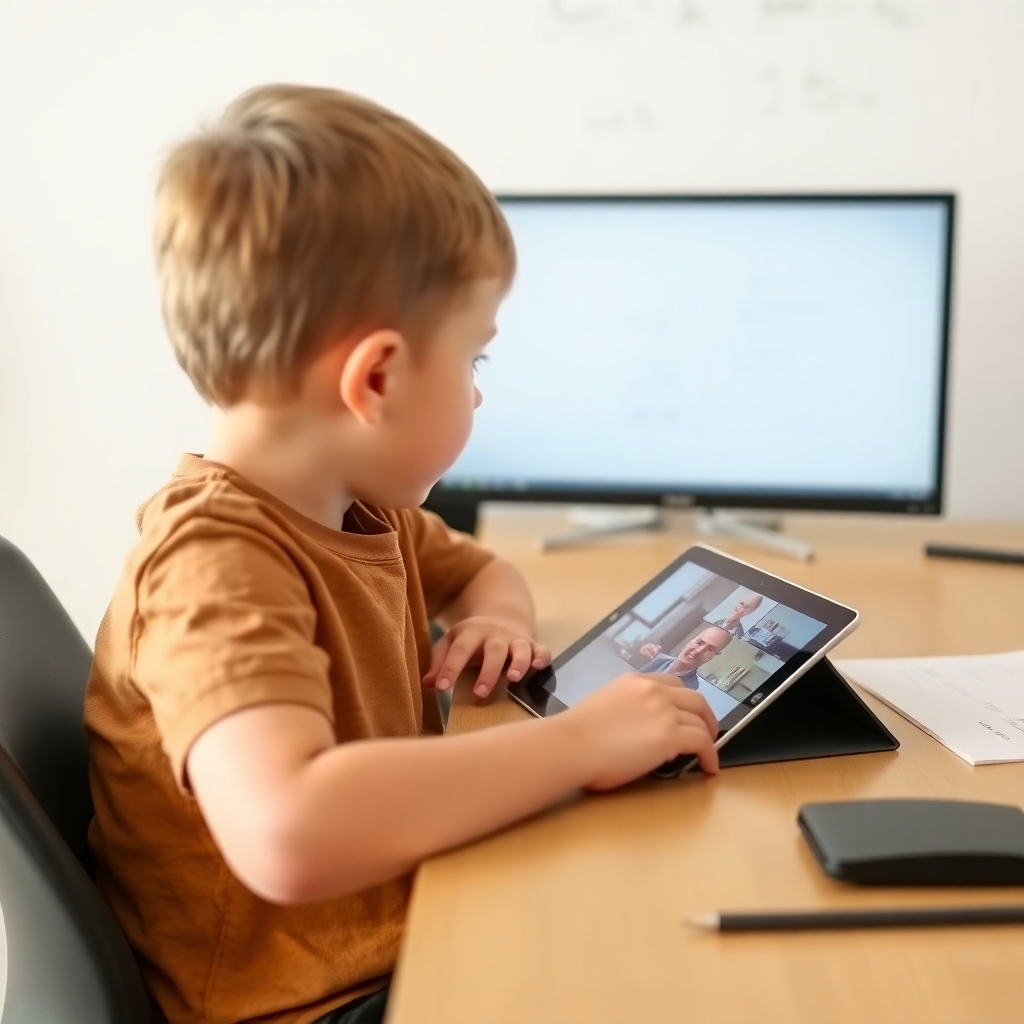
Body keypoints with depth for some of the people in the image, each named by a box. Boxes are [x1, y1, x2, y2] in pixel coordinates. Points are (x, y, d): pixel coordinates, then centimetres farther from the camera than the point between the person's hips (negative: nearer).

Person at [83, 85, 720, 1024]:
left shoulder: (360, 510, 2)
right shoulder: (217, 566, -25)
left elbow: (483, 569, 21)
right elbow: (287, 831, -42)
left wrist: (497, 619, -2)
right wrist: (578, 743, -33)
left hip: (408, 937, 8)